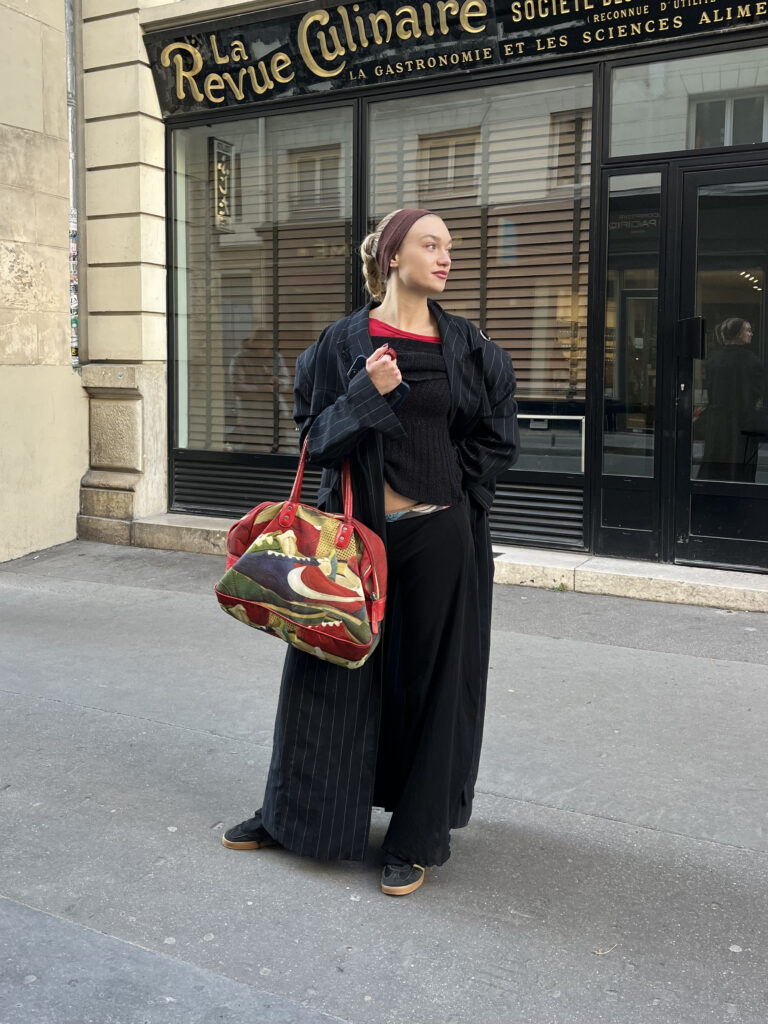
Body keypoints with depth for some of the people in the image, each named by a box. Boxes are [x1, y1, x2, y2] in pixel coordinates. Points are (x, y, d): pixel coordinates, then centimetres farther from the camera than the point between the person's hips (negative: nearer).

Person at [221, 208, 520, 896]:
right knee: (332, 670, 10)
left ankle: (417, 838, 21)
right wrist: (368, 394, -18)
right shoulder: (343, 342, 0)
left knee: (431, 678, 5)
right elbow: (316, 437, -3)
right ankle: (294, 813, 30)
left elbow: (497, 439, 10)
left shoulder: (468, 347, 4)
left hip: (439, 535, 1)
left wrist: (449, 491, 1)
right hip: (356, 528, 0)